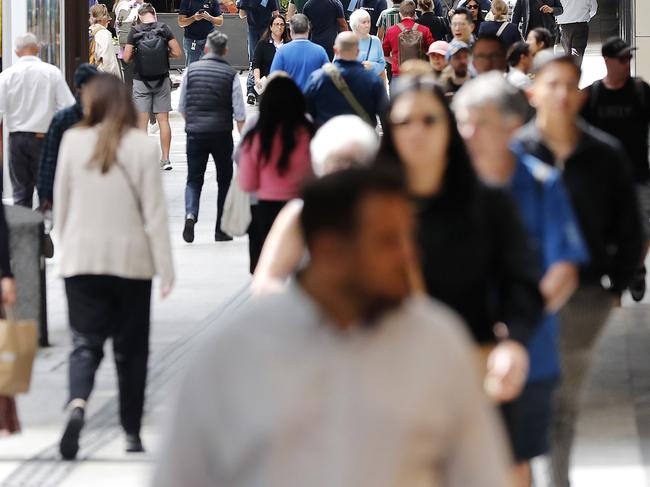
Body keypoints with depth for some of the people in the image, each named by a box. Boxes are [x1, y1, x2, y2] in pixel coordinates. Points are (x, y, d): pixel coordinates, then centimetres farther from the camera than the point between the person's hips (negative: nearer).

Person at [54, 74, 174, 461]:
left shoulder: (73, 142, -3)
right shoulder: (144, 147, -7)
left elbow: (61, 204, 6)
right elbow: (155, 213, -7)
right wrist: (166, 269, -3)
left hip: (81, 258, 1)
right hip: (132, 260, -1)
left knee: (85, 342, 1)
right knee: (131, 349, 12)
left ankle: (77, 405, -27)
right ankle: (133, 433, 16)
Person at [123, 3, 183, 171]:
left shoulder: (135, 32, -7)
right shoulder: (164, 29, -4)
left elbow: (126, 57, -7)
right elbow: (177, 53, -4)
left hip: (141, 81, -1)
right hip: (162, 80, 1)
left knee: (142, 121, 3)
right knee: (163, 120, 8)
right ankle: (165, 159, 8)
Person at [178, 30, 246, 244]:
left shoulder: (192, 70, 2)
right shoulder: (231, 74, -4)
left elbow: (182, 106, 10)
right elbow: (239, 112, -5)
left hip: (195, 132, 1)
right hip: (221, 134, -1)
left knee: (194, 179, 7)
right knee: (224, 180, 12)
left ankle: (191, 213, -21)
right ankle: (221, 230, 13)